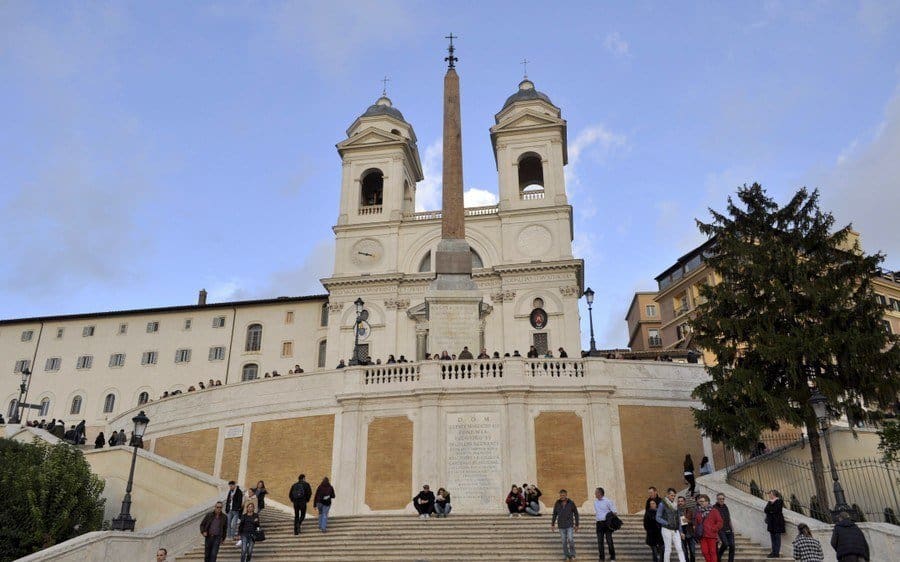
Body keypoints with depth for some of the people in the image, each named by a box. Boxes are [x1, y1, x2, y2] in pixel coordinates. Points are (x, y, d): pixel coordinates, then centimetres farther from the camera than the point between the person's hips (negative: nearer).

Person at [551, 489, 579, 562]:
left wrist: (576, 525, 0)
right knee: (564, 542, 4)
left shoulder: (571, 503, -6)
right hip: (561, 526, 2)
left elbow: (576, 514, 1)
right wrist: (552, 524, 6)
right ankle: (567, 556, 15)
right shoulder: (557, 503, -1)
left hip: (570, 525, -2)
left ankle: (572, 555, 6)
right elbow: (554, 514, 8)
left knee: (571, 540, -12)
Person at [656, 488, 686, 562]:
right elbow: (658, 518, -6)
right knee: (668, 549, -1)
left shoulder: (675, 505, 12)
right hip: (667, 530, -5)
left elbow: (678, 519, 17)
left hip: (676, 530, 5)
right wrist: (667, 523, -19)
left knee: (679, 549, -4)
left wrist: (680, 530, 13)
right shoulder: (662, 504, -4)